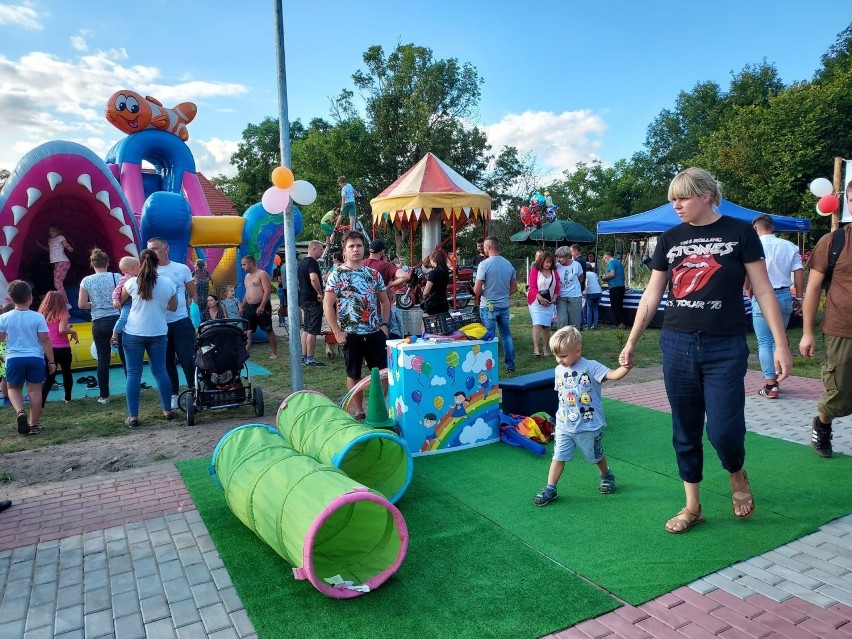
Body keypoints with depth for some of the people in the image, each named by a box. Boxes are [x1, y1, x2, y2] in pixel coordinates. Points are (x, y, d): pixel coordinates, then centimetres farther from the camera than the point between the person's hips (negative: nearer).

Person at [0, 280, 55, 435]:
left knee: (14, 388, 18)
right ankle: (34, 424, 10)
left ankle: (20, 412, -9)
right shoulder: (38, 317, -8)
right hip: (35, 358, -1)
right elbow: (45, 340, -7)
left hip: (14, 358, 1)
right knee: (34, 390, 6)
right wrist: (51, 361, 0)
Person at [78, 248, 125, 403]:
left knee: (103, 359, 6)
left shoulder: (87, 281, 0)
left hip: (99, 323, 1)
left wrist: (95, 304, 15)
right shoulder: (117, 277, -4)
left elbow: (81, 305, -2)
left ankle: (104, 395, 11)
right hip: (118, 319, -1)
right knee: (125, 356, 7)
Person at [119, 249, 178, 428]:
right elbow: (173, 307, 9)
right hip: (159, 333, 2)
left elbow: (118, 302, 9)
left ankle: (133, 416, 5)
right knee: (160, 370, 12)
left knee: (133, 373, 4)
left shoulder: (132, 283, -8)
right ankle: (168, 410, 18)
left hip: (134, 333, -1)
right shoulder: (168, 283, -4)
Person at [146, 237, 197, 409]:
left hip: (181, 321, -1)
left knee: (187, 359, -1)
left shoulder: (182, 269, 2)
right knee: (166, 361, 10)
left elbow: (193, 295, 6)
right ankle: (173, 394, 20)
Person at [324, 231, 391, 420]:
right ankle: (359, 412, 22)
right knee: (354, 375, 9)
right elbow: (327, 304, -6)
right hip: (351, 334, -3)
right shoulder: (337, 275, -4)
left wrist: (384, 325, 4)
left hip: (375, 333, 3)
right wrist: (337, 332, -11)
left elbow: (384, 301, 16)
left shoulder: (374, 274, 8)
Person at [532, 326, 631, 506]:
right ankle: (550, 489, 12)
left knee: (596, 456, 18)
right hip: (564, 426, 4)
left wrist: (626, 367, -48)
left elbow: (613, 375, -29)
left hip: (589, 427, -3)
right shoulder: (559, 370, 2)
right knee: (558, 456, 3)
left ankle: (606, 475, 46)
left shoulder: (591, 367, -16)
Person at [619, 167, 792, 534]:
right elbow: (651, 296, 9)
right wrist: (631, 343, 10)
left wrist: (780, 343, -8)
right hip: (677, 345, 3)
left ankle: (738, 476, 30)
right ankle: (692, 506, 24)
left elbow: (763, 290, -2)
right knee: (685, 431, 9)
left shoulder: (739, 232, -2)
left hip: (725, 348, -3)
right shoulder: (670, 239, 6)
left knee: (723, 429, -5)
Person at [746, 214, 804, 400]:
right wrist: (799, 298, 9)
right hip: (785, 296, 5)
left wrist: (748, 289, 9)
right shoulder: (789, 246, 8)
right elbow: (799, 272, 3)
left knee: (764, 343, 0)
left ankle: (770, 385, -2)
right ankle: (774, 379, 20)